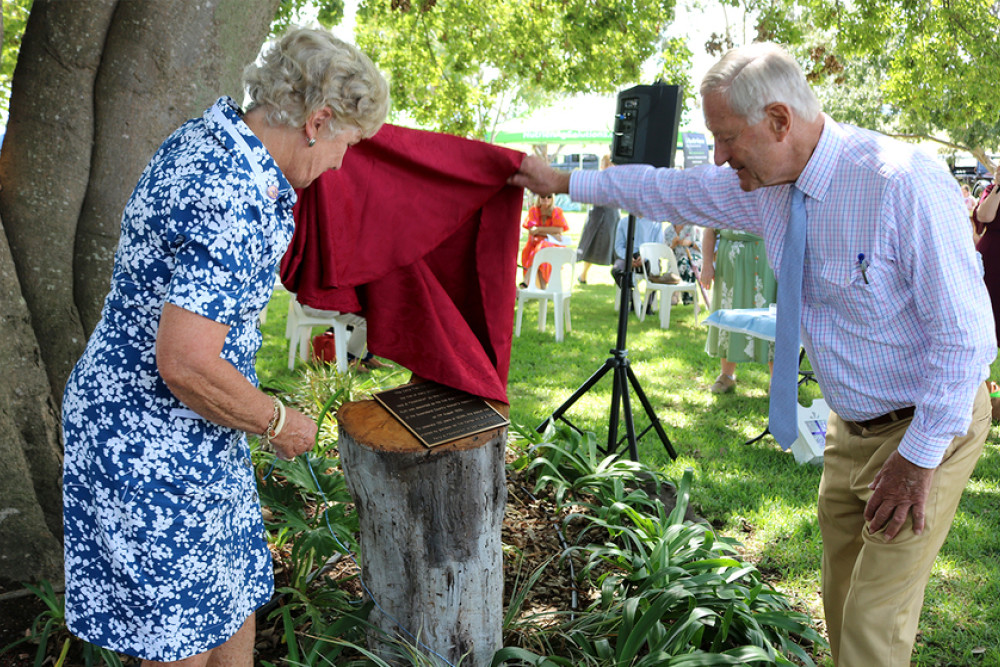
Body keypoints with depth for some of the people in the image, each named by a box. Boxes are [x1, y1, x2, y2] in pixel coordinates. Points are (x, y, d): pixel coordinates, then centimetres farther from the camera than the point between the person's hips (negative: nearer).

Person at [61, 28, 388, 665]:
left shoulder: (209, 135, 2)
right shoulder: (228, 204, -29)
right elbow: (186, 364, -31)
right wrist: (277, 421, -17)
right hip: (150, 445, -10)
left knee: (234, 591, 22)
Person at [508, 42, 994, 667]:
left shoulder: (905, 183, -26)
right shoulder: (766, 186, -4)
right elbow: (670, 189, 12)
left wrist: (919, 457, -20)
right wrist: (563, 182, 18)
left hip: (928, 426, -7)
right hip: (851, 427, 7)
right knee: (842, 603, 18)